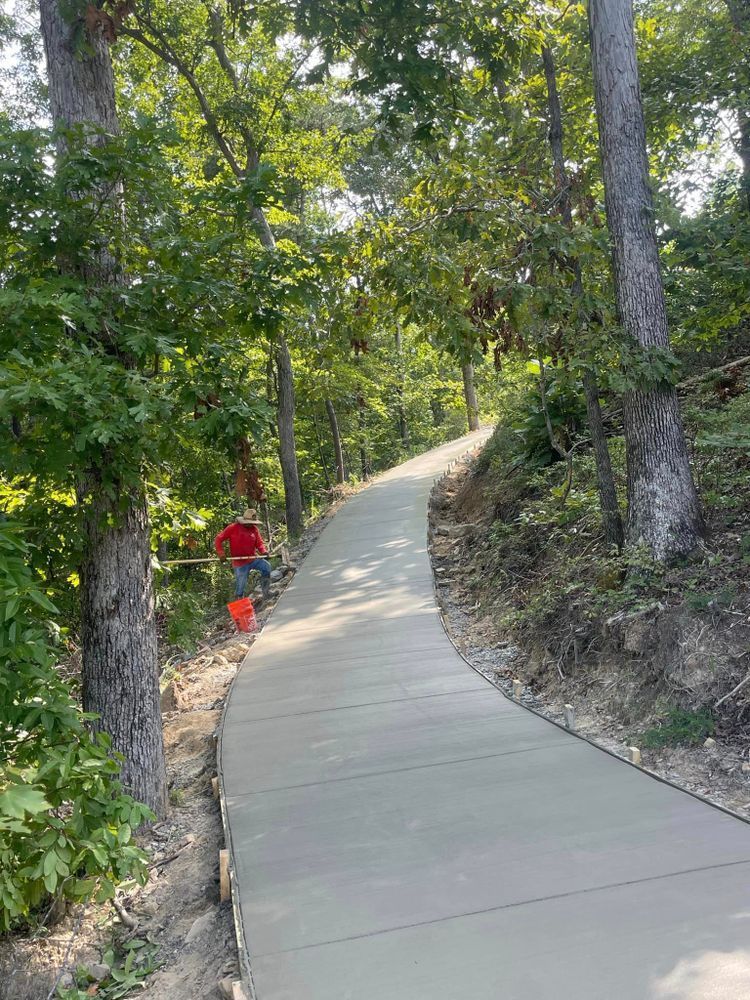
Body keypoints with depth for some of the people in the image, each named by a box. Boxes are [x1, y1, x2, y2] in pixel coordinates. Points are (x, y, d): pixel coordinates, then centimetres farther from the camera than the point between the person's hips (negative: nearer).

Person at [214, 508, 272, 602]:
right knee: (240, 587, 2)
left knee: (267, 566, -22)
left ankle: (266, 592, -8)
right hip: (240, 563, -3)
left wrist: (263, 551, -19)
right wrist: (221, 553, -19)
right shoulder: (232, 528, -8)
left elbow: (259, 543, 3)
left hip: (253, 559, 3)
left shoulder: (254, 529, 2)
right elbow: (218, 539, -6)